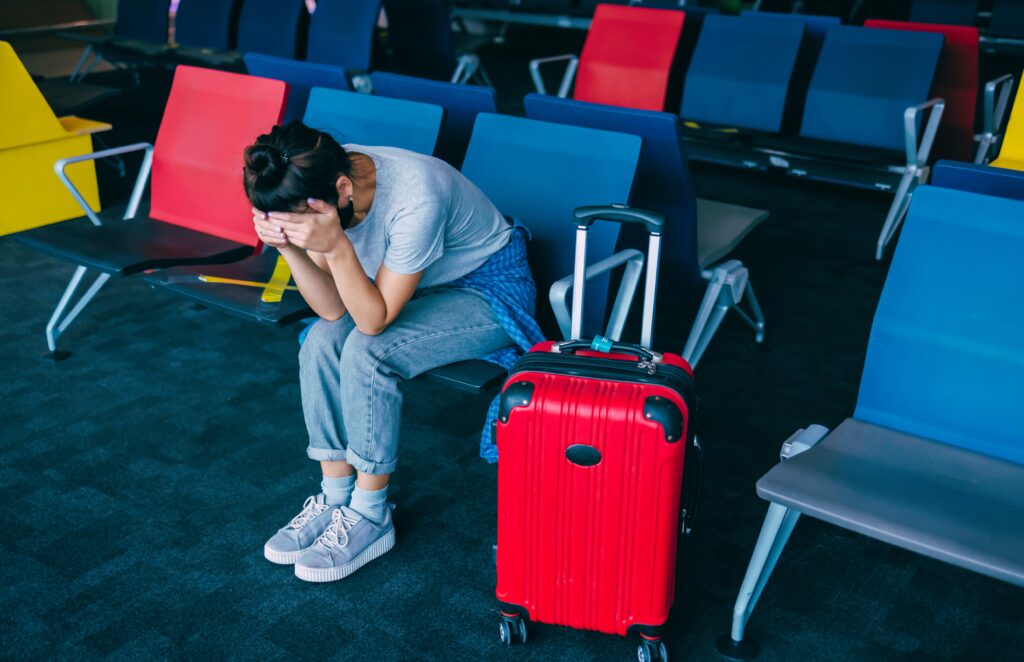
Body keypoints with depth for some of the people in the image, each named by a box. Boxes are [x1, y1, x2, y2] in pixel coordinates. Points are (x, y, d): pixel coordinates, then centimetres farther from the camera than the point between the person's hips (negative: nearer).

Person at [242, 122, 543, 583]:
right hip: (417, 286, 7)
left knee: (366, 353, -28)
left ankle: (370, 519, -10)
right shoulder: (319, 184, -16)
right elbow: (333, 307, -15)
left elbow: (374, 319, -31)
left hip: (488, 290, -7)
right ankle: (335, 500, -3)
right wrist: (288, 248, -30)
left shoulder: (416, 199, -36)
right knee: (322, 341, -18)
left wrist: (336, 246, -44)